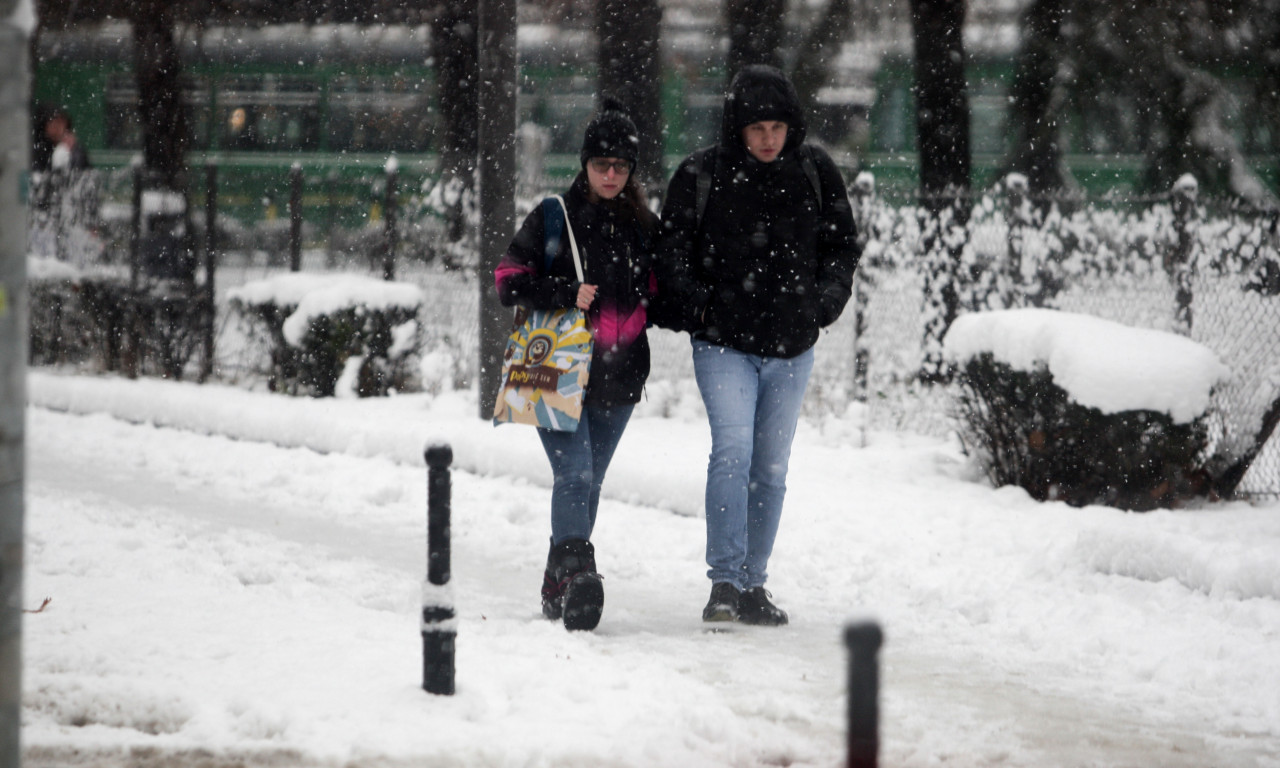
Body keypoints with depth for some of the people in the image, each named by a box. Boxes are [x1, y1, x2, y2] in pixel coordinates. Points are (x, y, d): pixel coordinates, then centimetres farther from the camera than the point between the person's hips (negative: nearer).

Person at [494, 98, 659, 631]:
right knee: (574, 473, -18)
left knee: (589, 480, 9)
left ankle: (557, 589, 19)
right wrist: (567, 294, -18)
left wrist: (641, 311, -1)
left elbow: (655, 293, 21)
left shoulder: (644, 227, 10)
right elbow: (509, 281, -5)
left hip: (619, 373, 4)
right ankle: (577, 572, -27)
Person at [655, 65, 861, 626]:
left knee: (771, 468, 10)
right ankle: (725, 583, -20)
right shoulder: (701, 175, -6)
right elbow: (672, 251, 1)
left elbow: (843, 244, 13)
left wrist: (827, 298, 0)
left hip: (792, 347, 3)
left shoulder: (814, 171, 2)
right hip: (723, 344, -3)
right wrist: (694, 303, -11)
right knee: (733, 451, -19)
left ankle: (754, 584, 20)